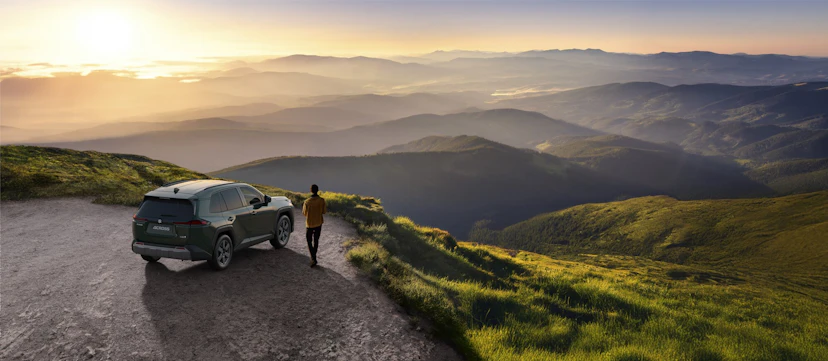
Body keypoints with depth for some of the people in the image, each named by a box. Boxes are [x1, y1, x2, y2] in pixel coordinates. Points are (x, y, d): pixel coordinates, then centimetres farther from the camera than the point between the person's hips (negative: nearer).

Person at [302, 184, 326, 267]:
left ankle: (313, 258, -7)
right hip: (319, 223, 2)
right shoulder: (322, 200, -12)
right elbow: (324, 211, -4)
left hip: (309, 224, -2)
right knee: (316, 240, 17)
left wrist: (302, 207, 15)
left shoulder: (307, 201, -16)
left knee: (309, 241, 8)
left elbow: (304, 213, -3)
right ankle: (313, 257, 27)